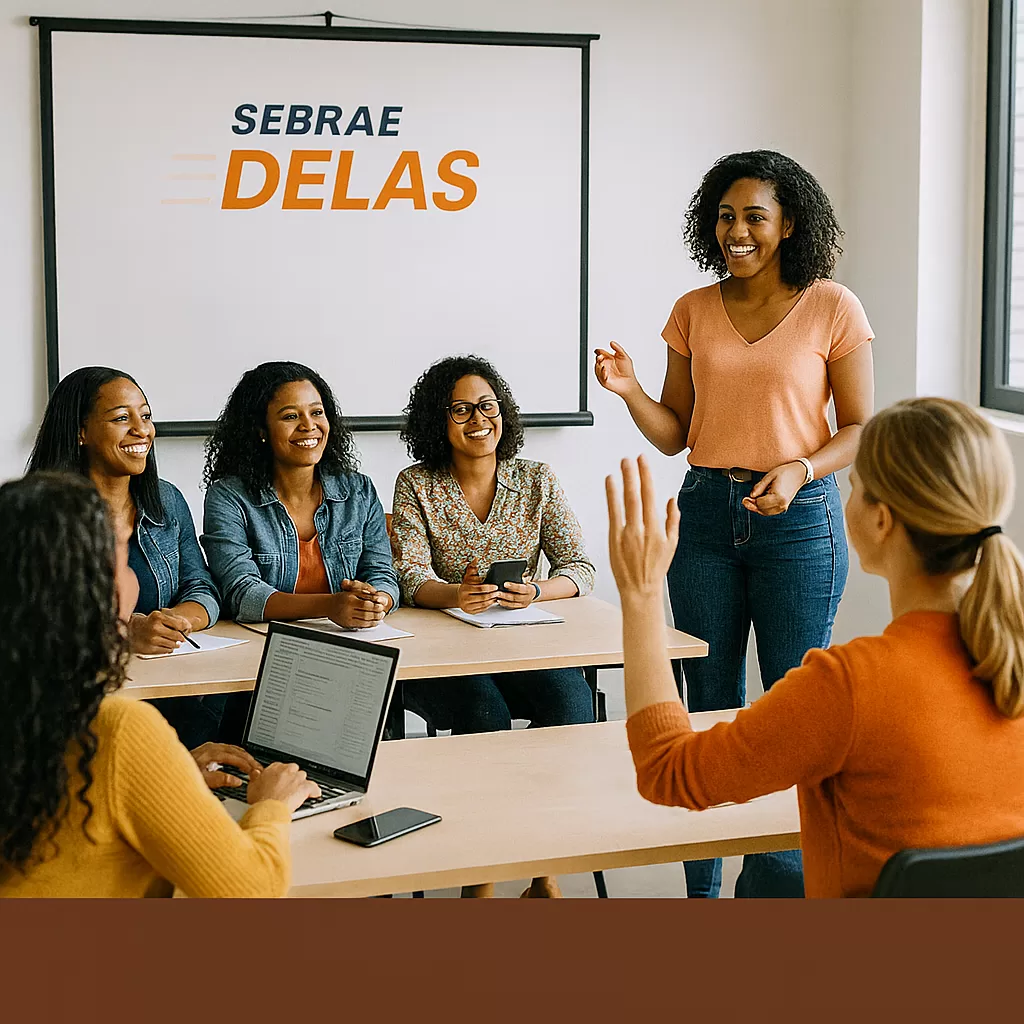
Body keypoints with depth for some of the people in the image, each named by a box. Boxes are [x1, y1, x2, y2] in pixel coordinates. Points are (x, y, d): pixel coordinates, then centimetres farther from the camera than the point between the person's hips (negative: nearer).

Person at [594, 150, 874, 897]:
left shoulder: (833, 309, -3)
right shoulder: (694, 312, 7)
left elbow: (861, 429, -2)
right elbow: (675, 434, 8)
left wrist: (798, 470, -18)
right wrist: (629, 392, -11)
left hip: (799, 519, -3)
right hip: (707, 513, 3)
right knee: (711, 707, 9)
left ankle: (780, 880, 14)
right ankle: (704, 886, 18)